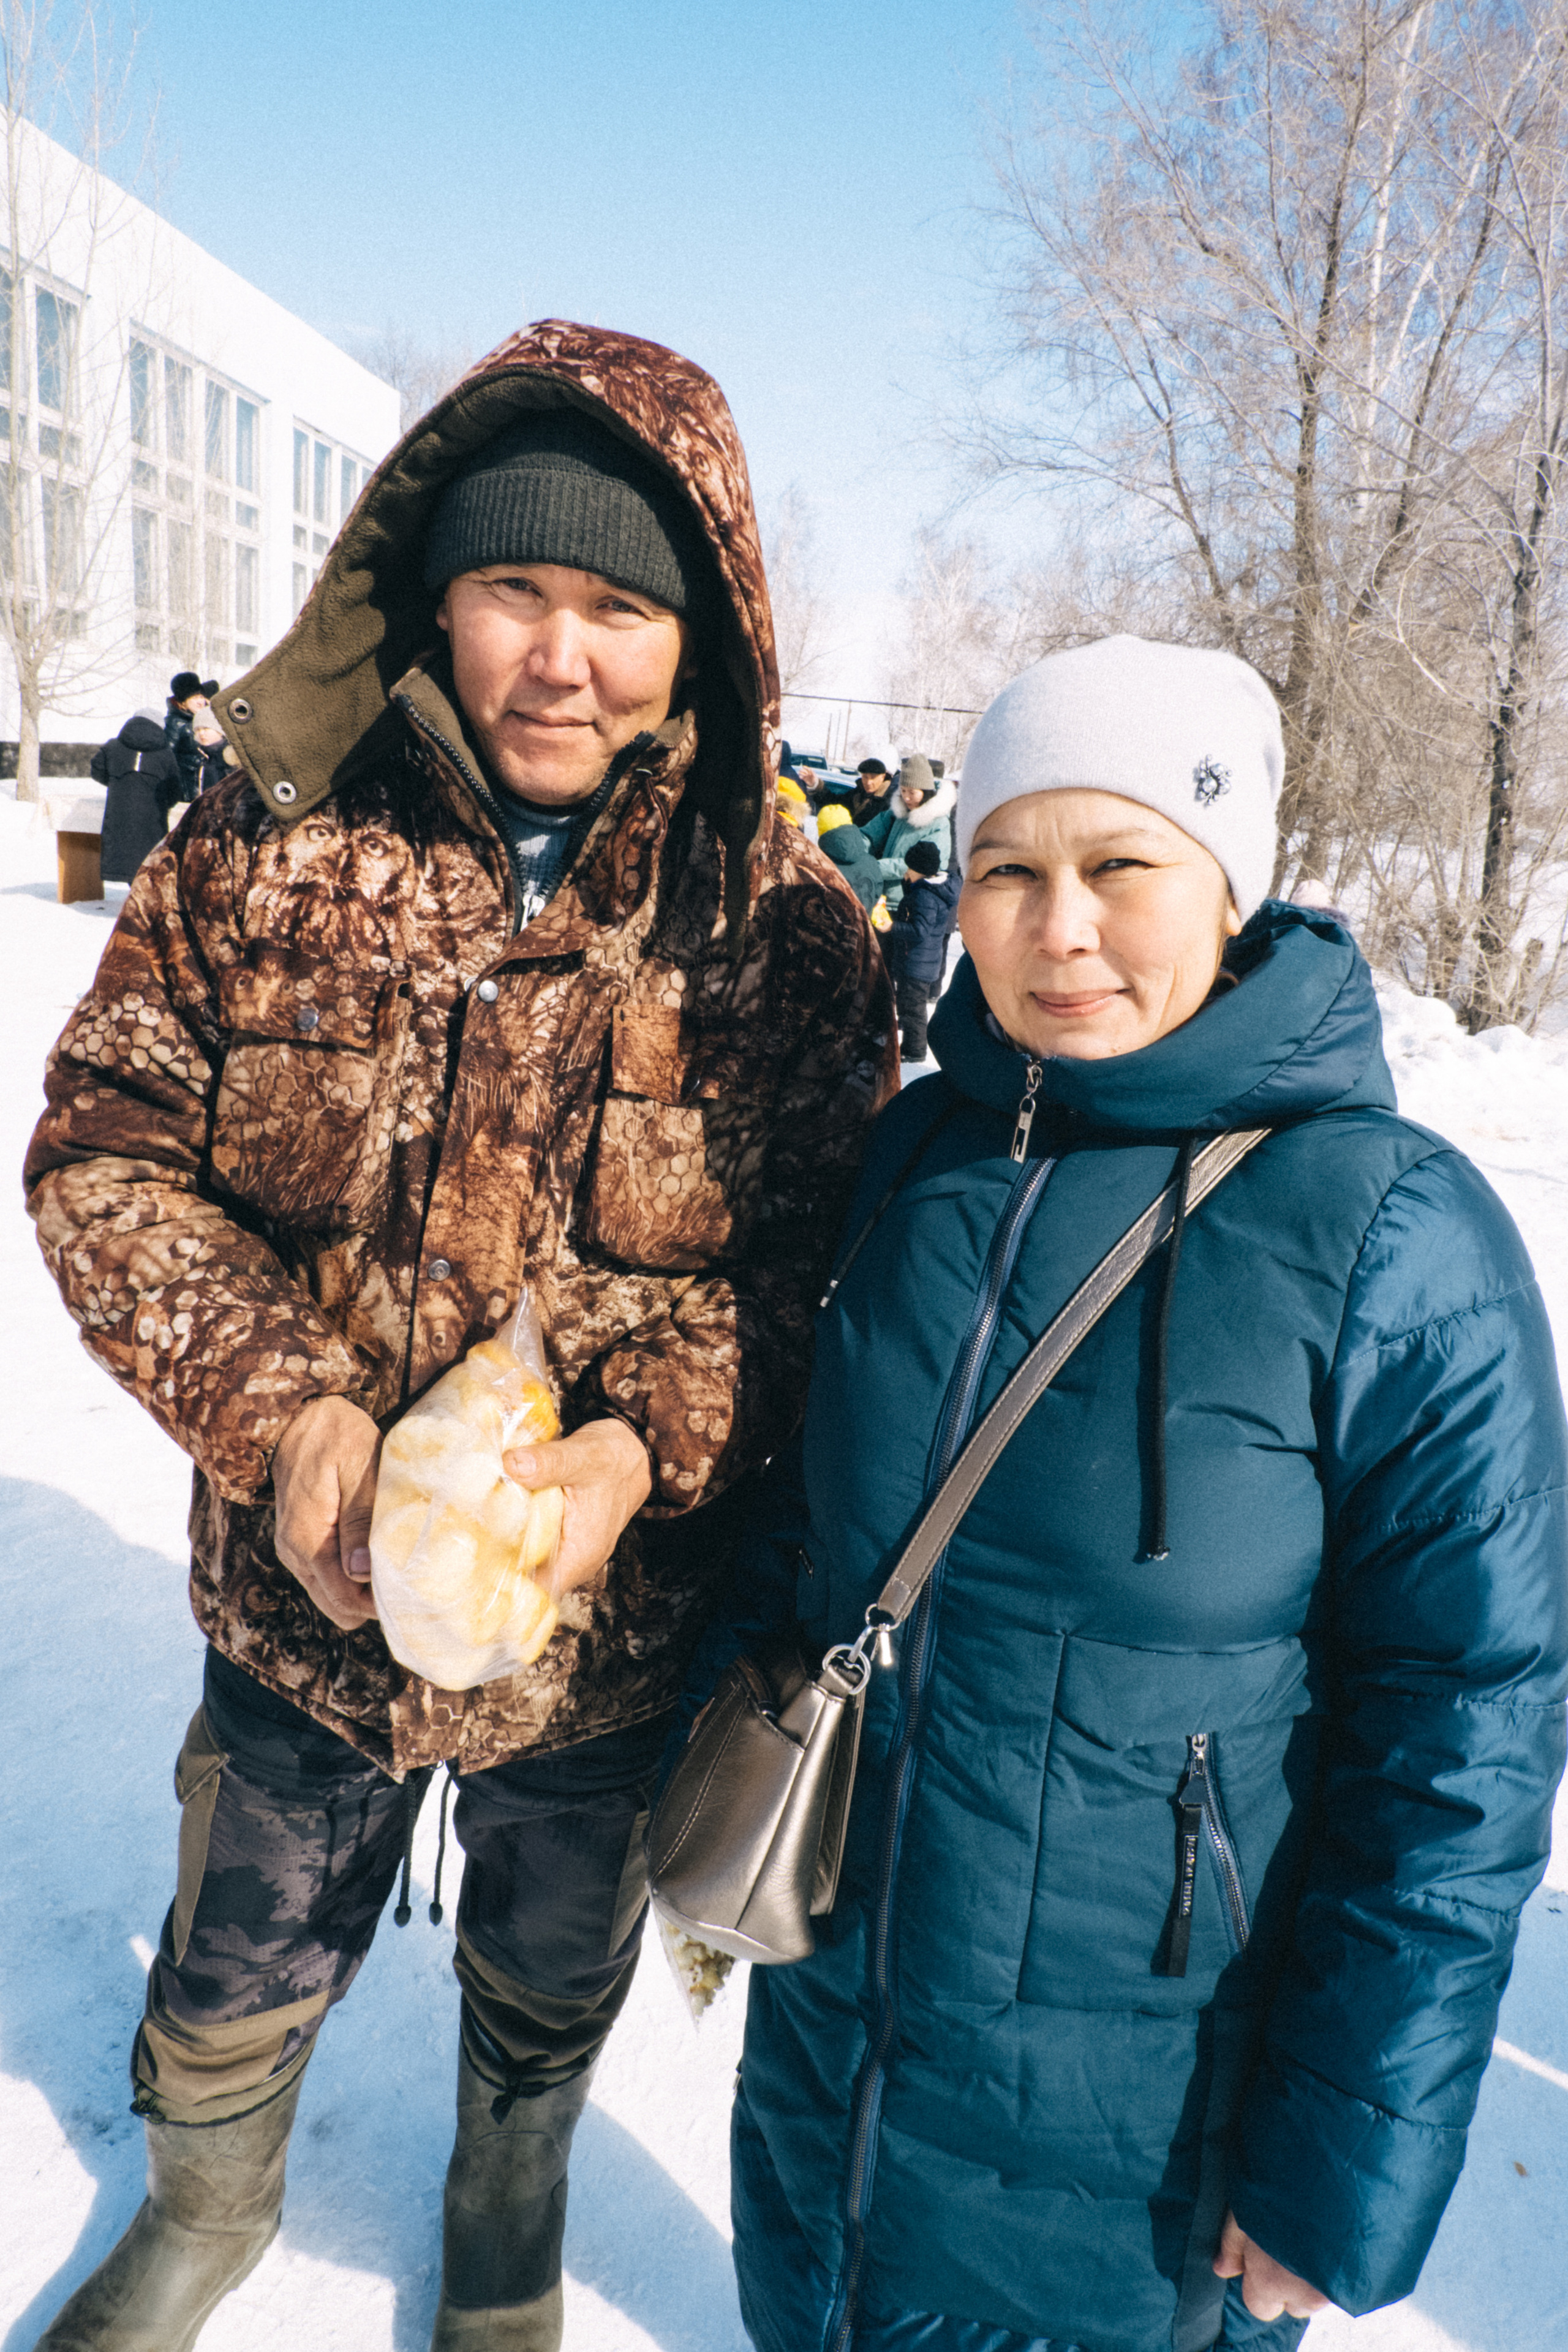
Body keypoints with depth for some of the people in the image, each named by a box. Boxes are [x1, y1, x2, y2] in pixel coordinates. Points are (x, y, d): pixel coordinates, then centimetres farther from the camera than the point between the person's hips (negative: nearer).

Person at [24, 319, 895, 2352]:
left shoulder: (782, 925, -13)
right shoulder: (266, 850, -11)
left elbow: (823, 1246, -10)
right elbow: (108, 1152, -8)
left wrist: (653, 1438, -27)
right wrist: (278, 1403, -23)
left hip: (609, 1622, 0)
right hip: (305, 1585, 1)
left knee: (548, 1991, 28)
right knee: (240, 1967, 27)